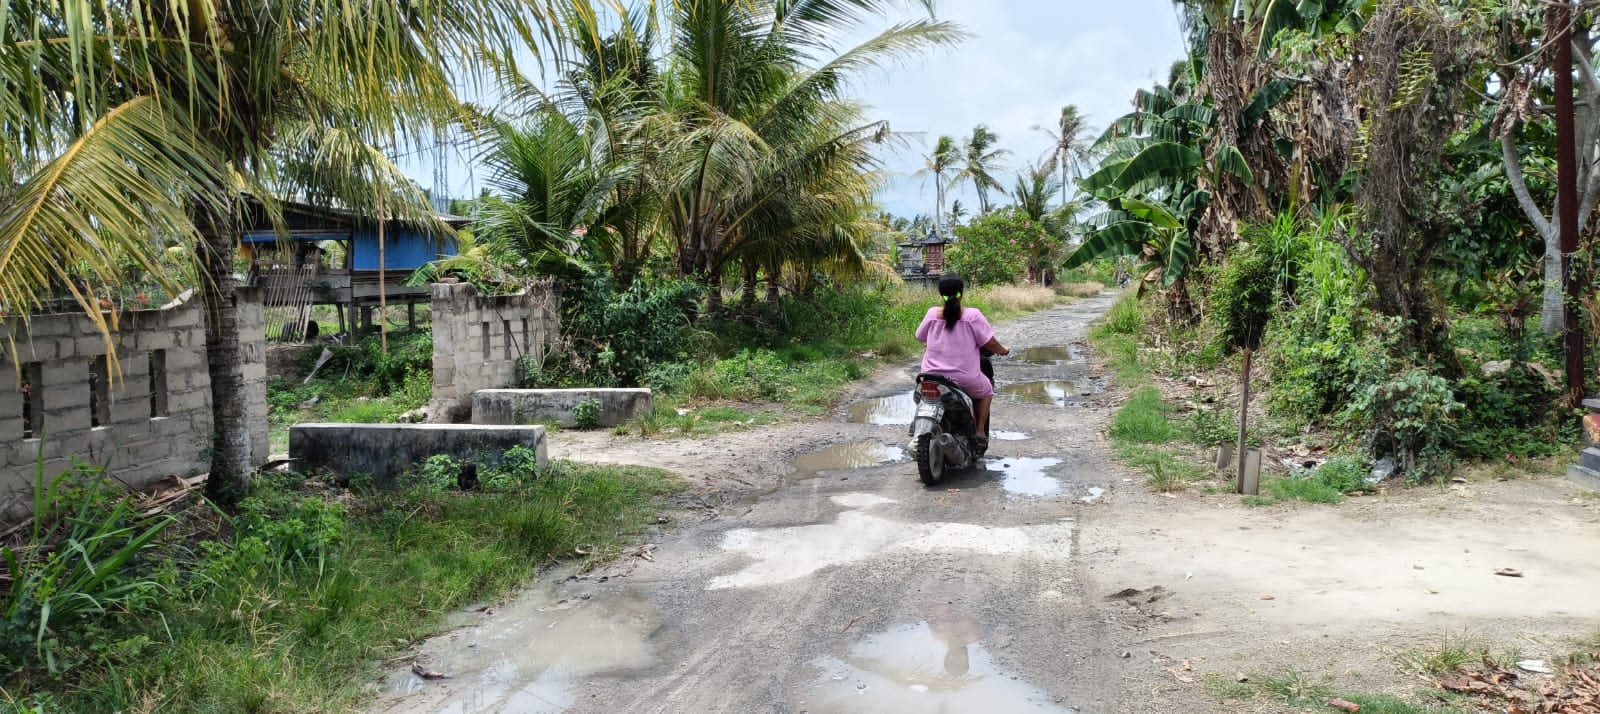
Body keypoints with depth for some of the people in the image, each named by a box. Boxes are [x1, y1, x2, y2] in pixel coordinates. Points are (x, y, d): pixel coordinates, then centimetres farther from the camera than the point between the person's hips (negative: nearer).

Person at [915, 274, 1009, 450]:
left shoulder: (932, 313, -4)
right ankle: (980, 431, 18)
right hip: (965, 379, -2)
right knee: (986, 391, 28)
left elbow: (919, 337, 9)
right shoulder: (973, 315, -13)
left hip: (933, 376, 3)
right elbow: (989, 342, -10)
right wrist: (1003, 350, 12)